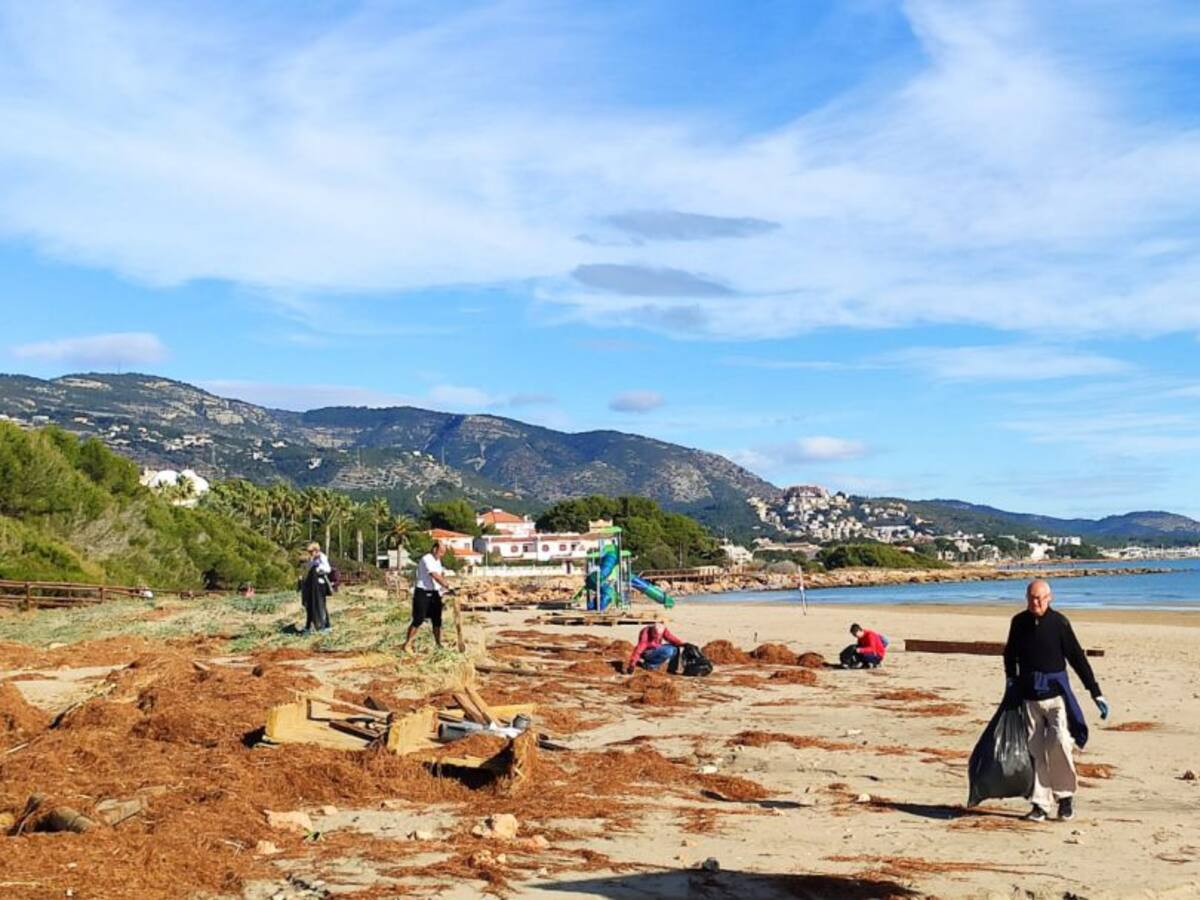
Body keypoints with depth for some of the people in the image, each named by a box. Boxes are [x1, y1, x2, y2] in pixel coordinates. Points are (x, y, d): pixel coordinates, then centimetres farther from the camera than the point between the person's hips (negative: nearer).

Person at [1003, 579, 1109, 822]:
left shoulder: (1059, 622, -6)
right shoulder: (1019, 622, 5)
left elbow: (1077, 658, -3)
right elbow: (1010, 654, 22)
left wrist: (1096, 693, -4)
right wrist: (1011, 679, 12)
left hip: (1055, 693, -3)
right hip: (1029, 696, 3)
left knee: (1059, 743, -17)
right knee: (1035, 750, 3)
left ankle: (1066, 796, 2)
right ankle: (1040, 804, 10)